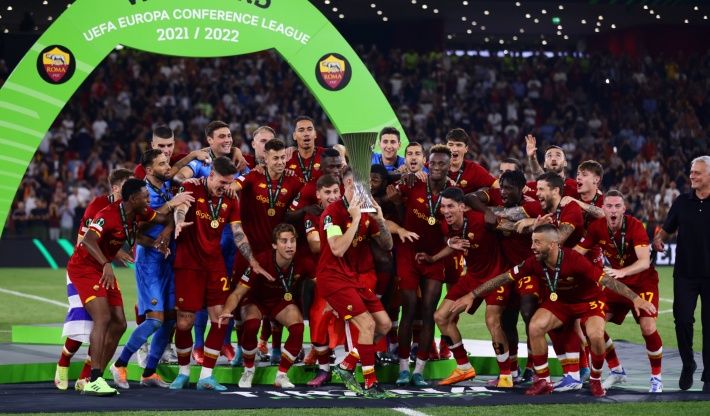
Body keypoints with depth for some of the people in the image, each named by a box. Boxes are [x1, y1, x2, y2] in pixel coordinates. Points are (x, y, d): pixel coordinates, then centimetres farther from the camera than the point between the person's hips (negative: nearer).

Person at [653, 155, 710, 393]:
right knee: (682, 319, -4)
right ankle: (688, 365, 19)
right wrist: (658, 239, -7)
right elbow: (667, 229, 13)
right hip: (685, 273, 2)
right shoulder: (682, 202, 6)